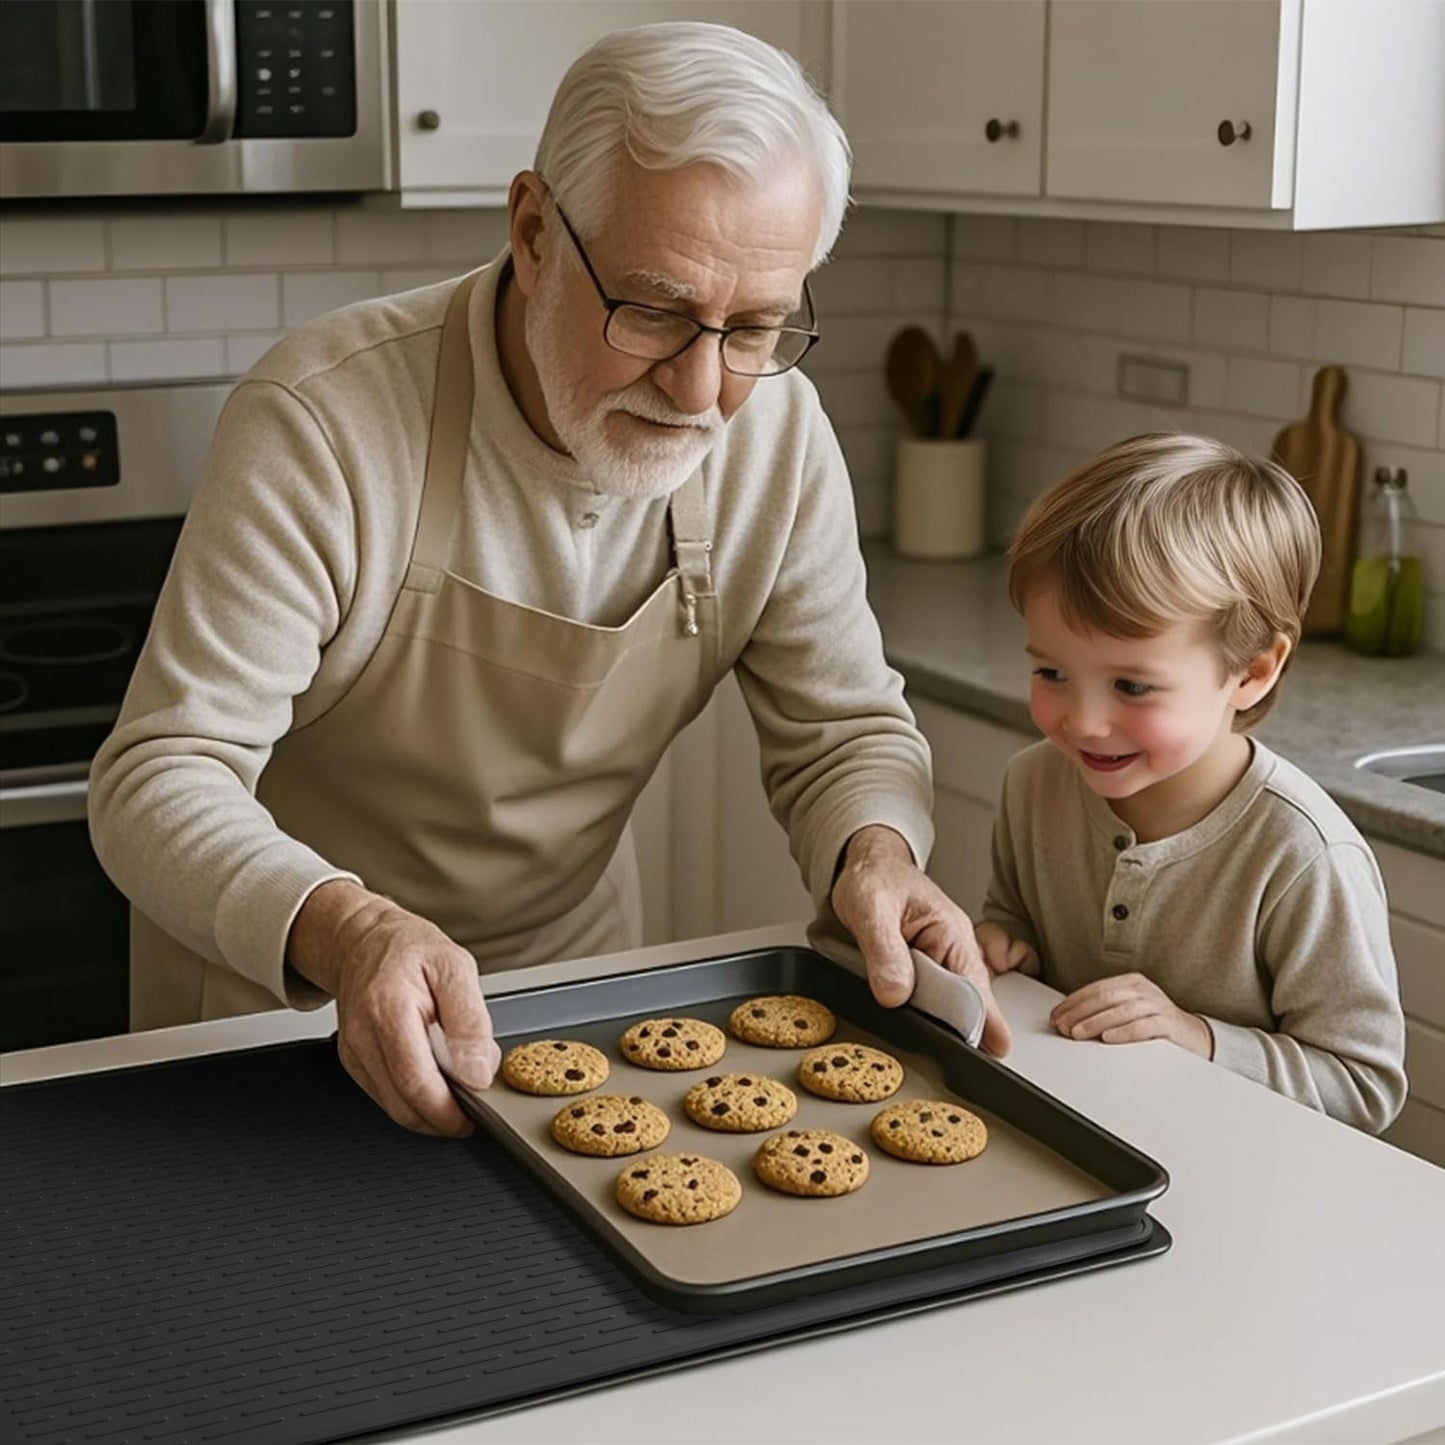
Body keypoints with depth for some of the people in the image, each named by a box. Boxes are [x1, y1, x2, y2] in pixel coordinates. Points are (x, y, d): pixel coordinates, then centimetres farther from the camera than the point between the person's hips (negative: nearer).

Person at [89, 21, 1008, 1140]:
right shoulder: (324, 422, -29)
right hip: (277, 982, -3)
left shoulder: (777, 428, -15)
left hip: (572, 958, 3)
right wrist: (344, 930, -49)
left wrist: (877, 855, -31)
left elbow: (846, 726, -8)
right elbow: (163, 776, -30)